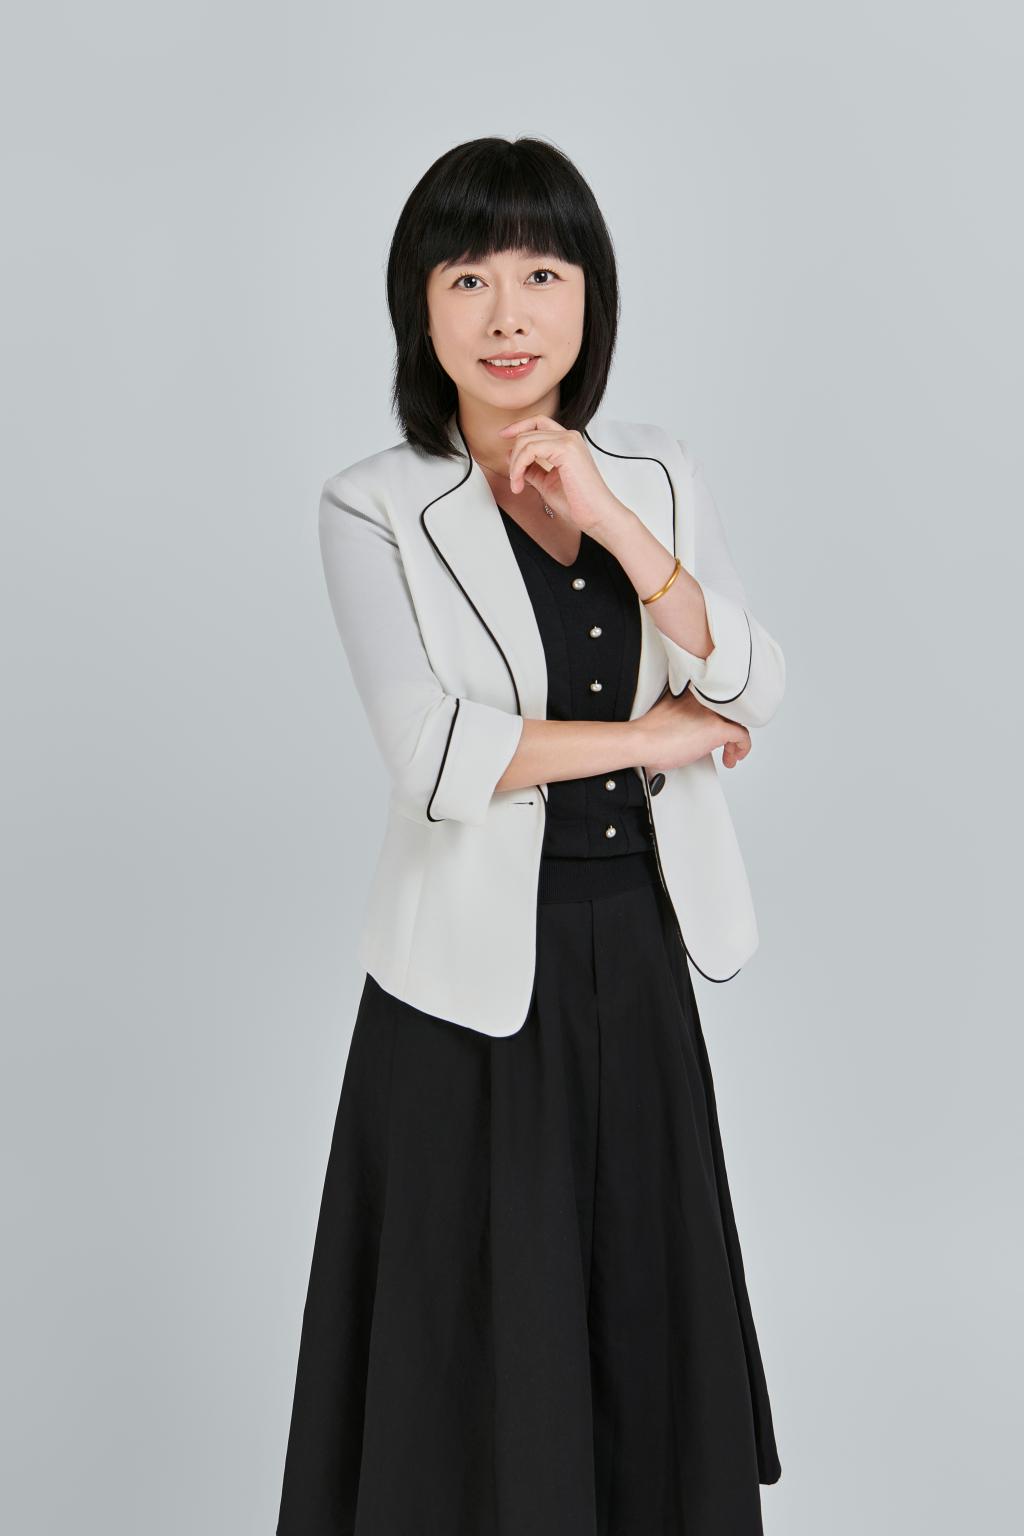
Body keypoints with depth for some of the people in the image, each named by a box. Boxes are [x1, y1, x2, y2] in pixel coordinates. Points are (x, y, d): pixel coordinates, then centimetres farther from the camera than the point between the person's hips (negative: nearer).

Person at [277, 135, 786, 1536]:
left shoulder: (661, 479, 4)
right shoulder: (375, 509, -8)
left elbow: (753, 697, -6)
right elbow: (436, 758, -18)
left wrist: (611, 523, -16)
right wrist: (648, 738, -9)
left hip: (641, 959, 4)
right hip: (476, 975, -4)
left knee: (649, 1318, 18)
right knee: (481, 1333, 11)